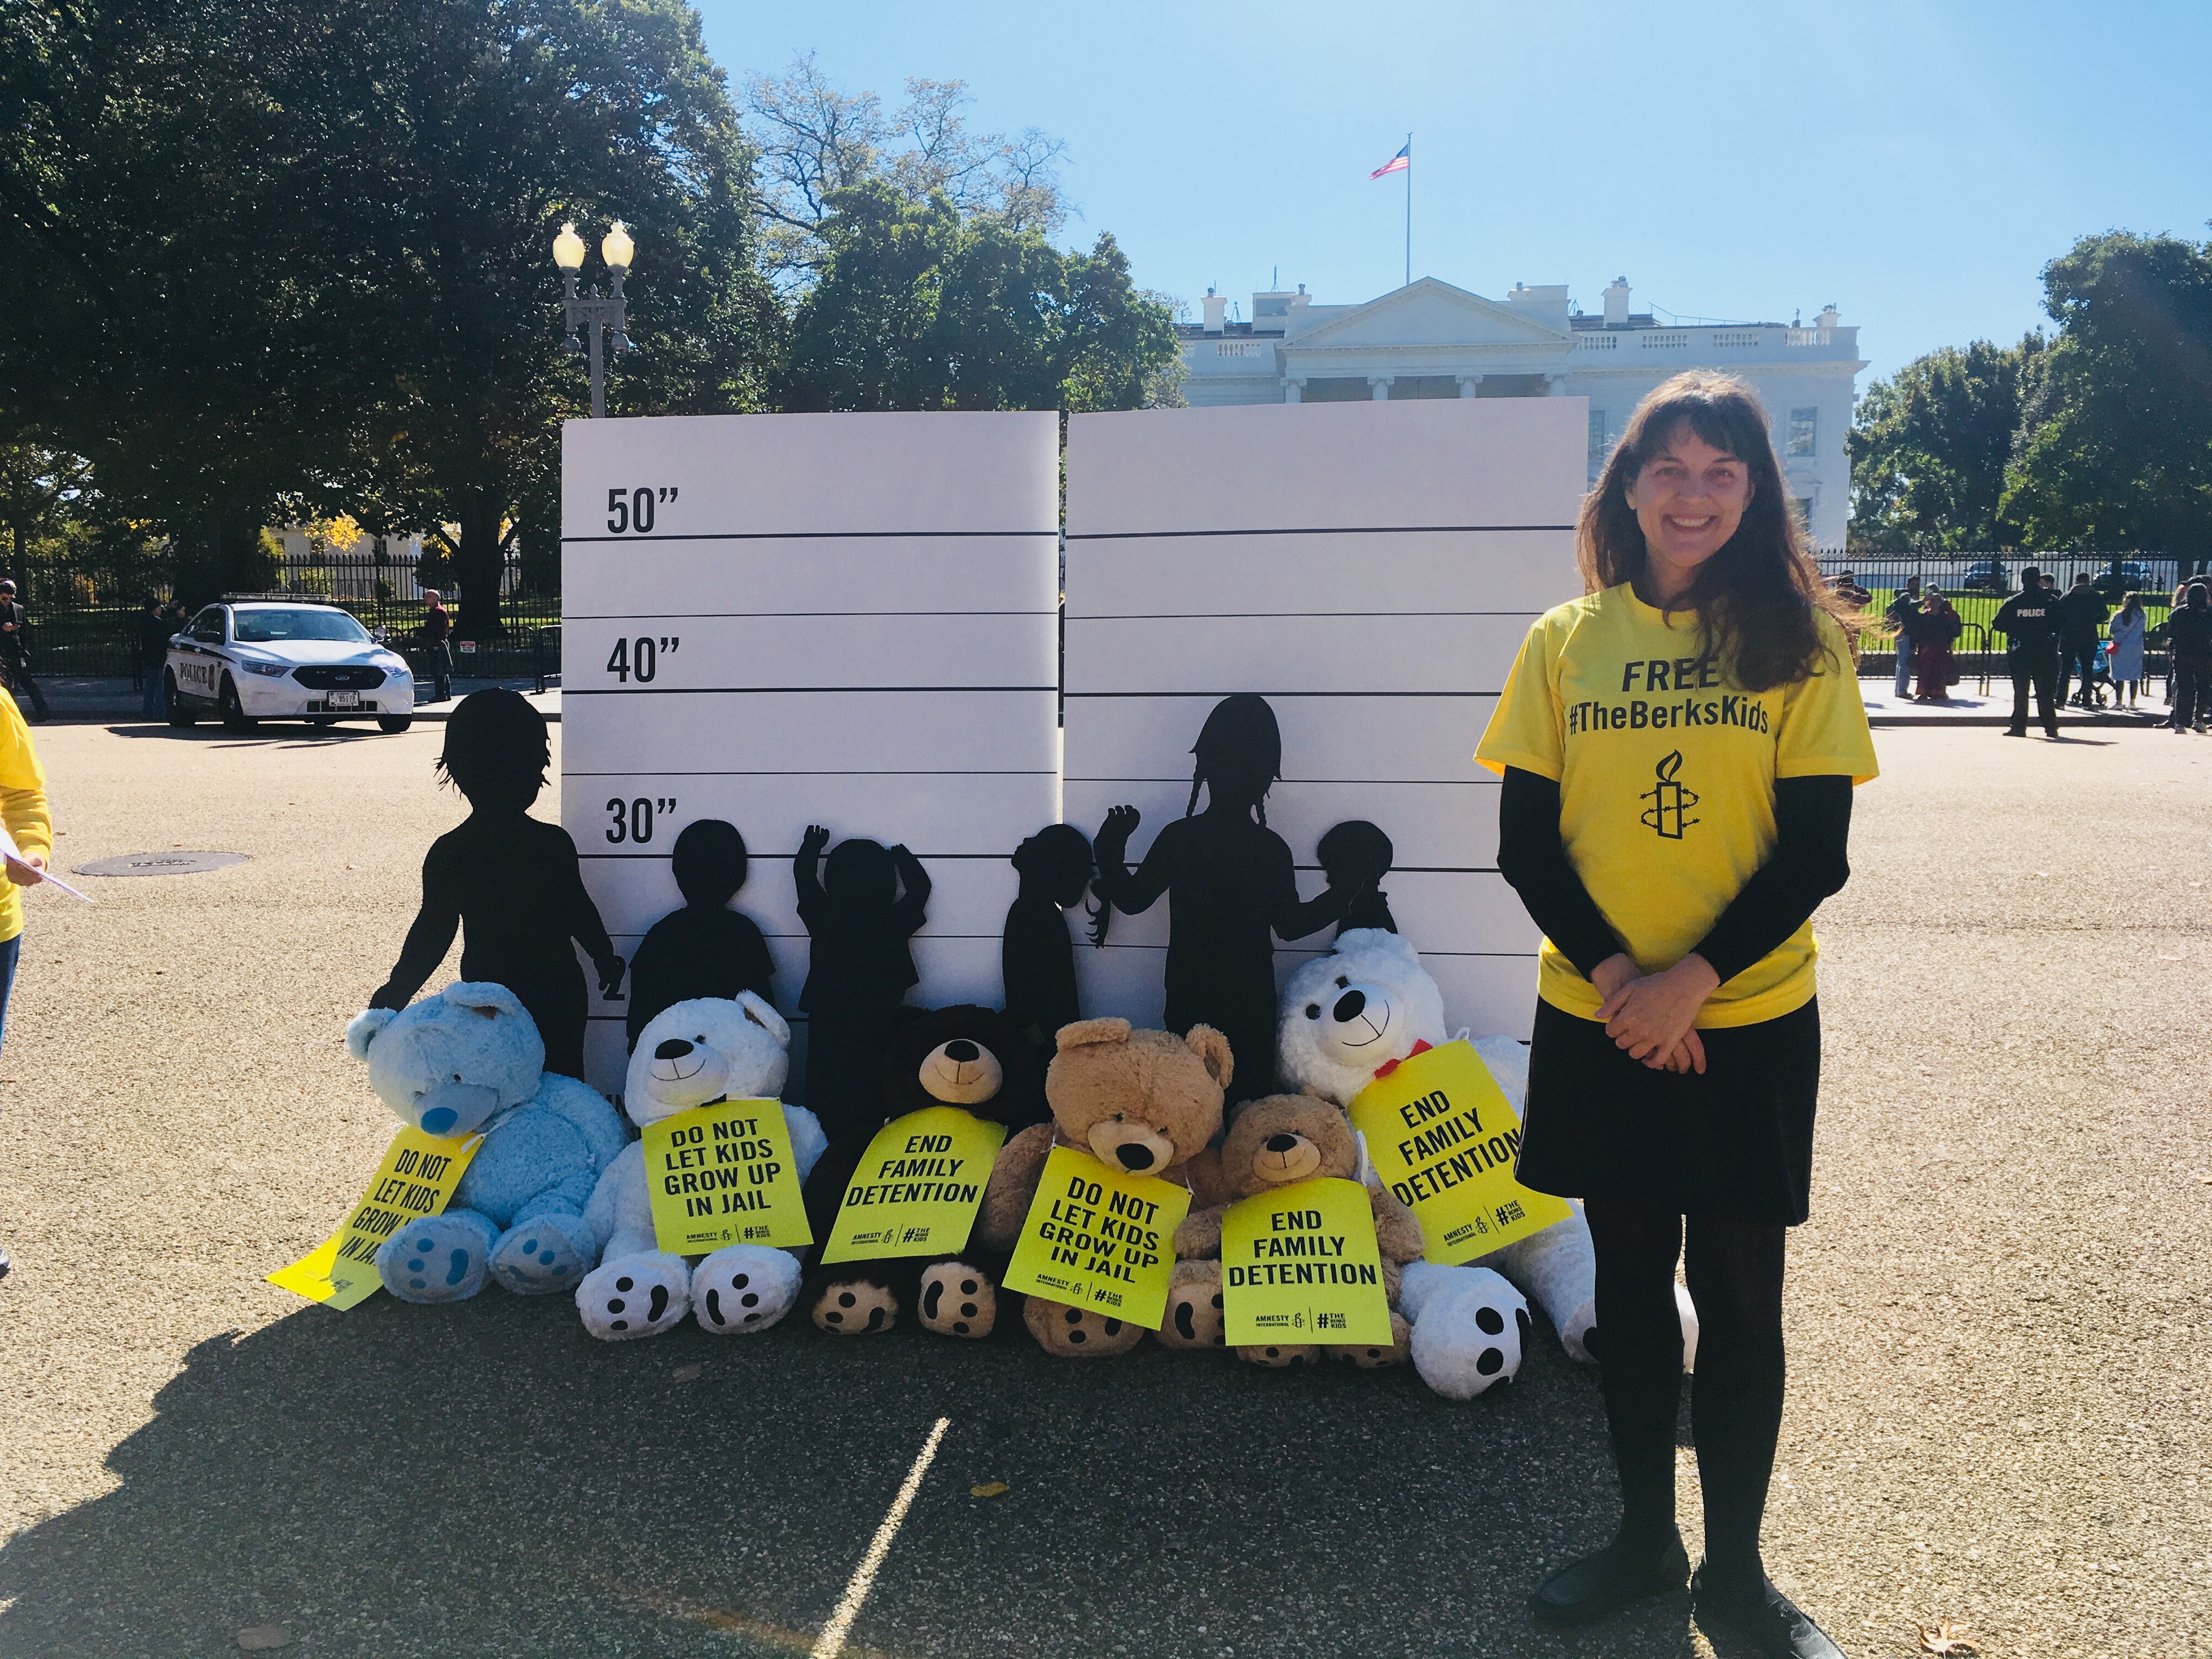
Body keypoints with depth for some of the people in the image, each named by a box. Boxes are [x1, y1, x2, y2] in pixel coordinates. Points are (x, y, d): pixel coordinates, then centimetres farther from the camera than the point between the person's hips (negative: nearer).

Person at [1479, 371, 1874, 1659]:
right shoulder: (1564, 641, 2)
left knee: (1739, 1288, 7)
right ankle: (1646, 1537, 32)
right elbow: (1526, 840, 0)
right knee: (1630, 1274, 13)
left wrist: (1689, 981, -16)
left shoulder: (1800, 643, -2)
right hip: (1597, 1019, 2)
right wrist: (1612, 972, -13)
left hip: (1752, 1023, -1)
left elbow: (1816, 853, -7)